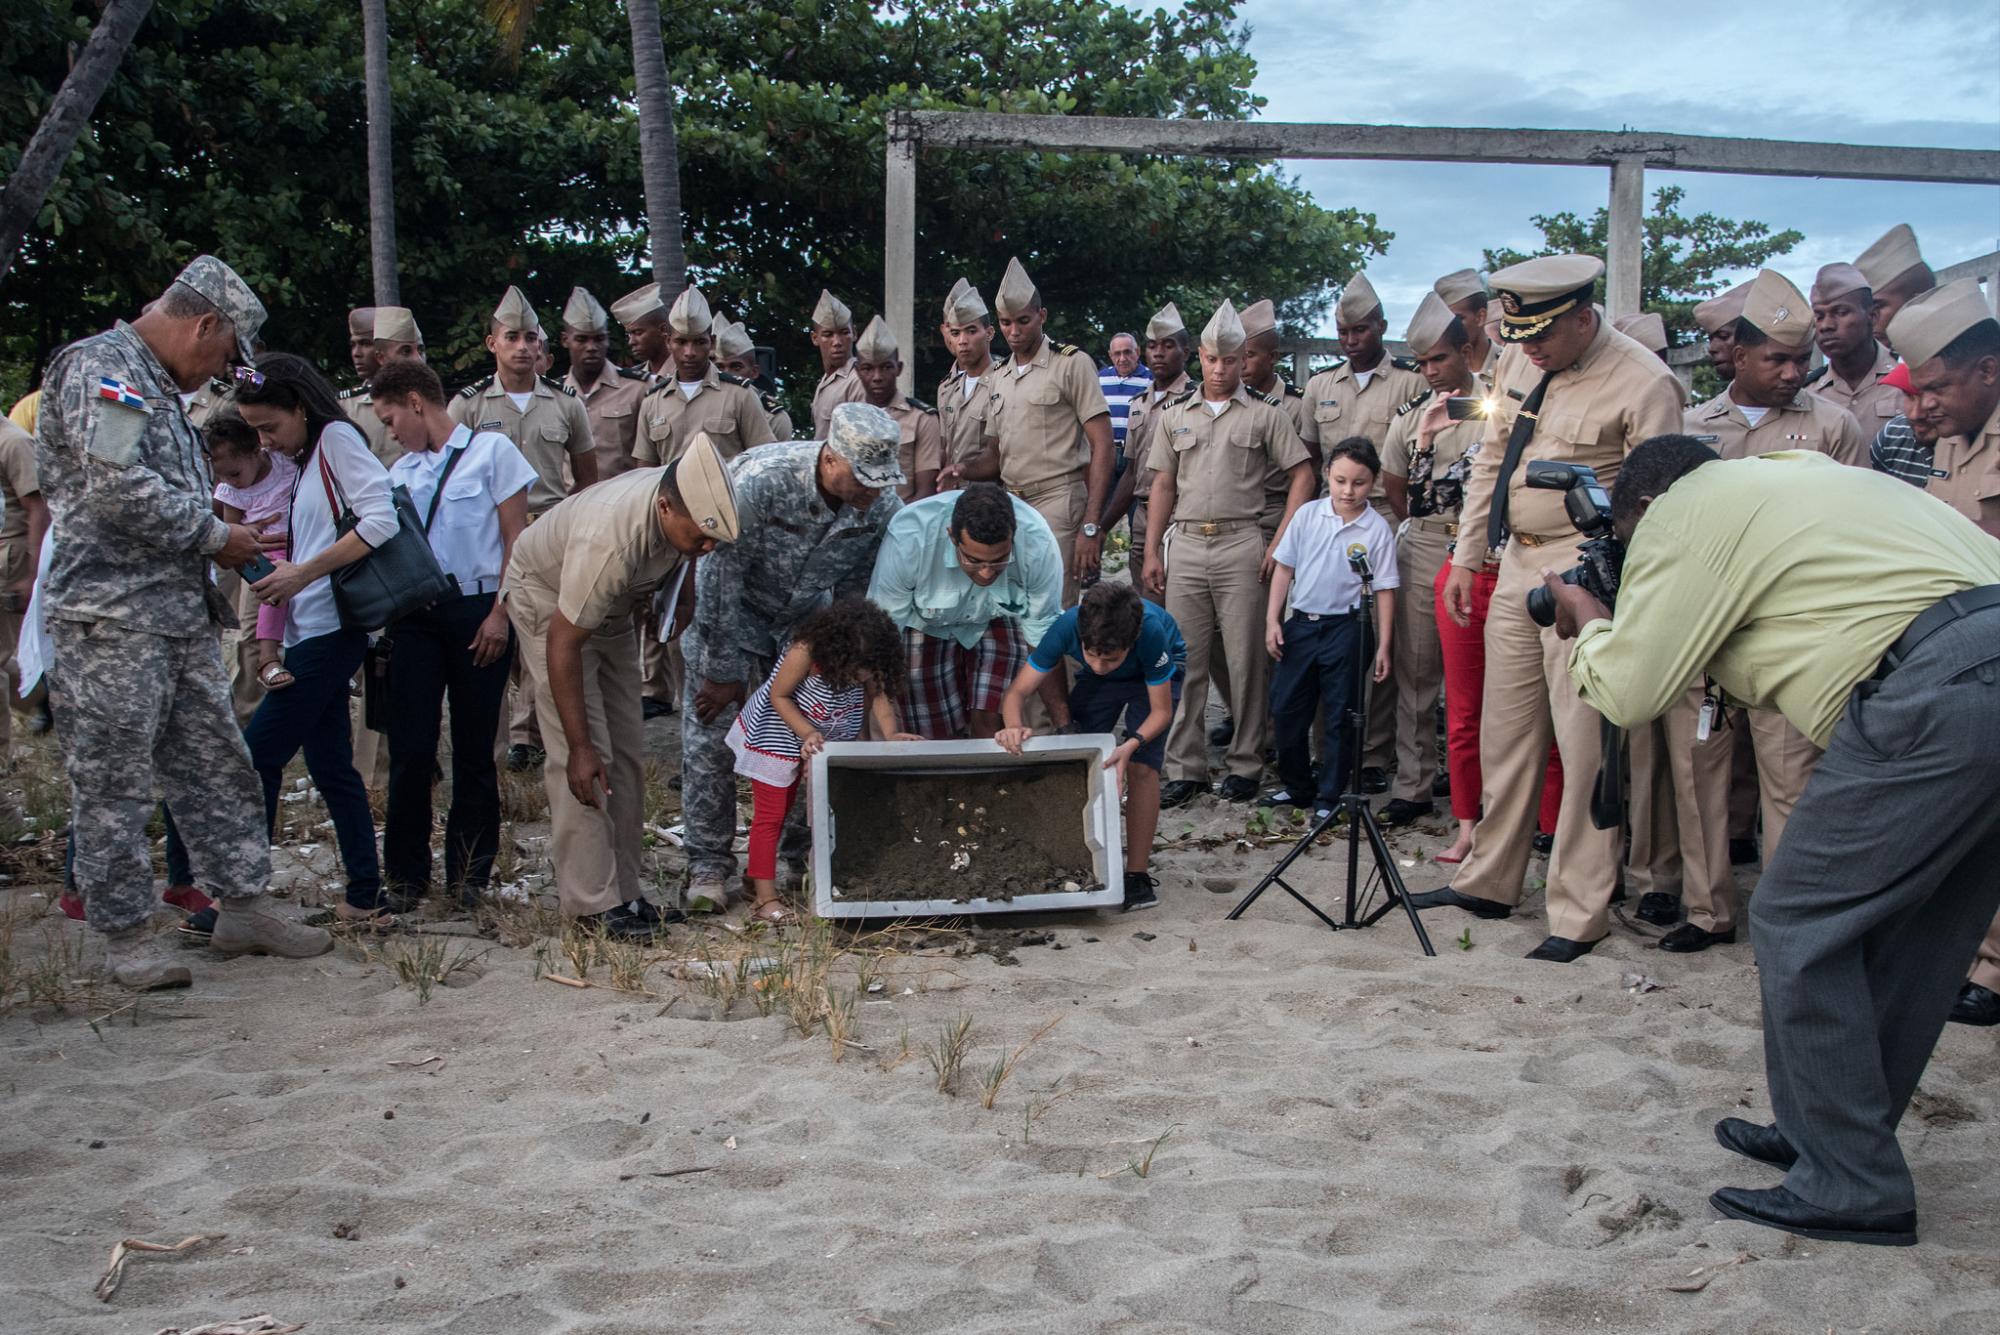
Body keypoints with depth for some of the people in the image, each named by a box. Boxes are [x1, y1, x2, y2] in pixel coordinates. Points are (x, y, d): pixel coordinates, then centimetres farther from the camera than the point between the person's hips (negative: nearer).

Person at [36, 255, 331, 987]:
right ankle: (124, 934, 9)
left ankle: (245, 905, 20)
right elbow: (118, 490, -22)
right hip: (111, 617, -10)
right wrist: (215, 535, -12)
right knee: (114, 786, 1)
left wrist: (224, 538, 14)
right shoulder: (101, 366, -11)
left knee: (216, 765, 12)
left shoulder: (156, 385, 20)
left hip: (179, 612, 10)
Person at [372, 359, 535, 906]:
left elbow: (515, 539, -3)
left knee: (475, 747, 4)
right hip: (416, 614, 4)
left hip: (477, 609, -3)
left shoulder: (491, 451, 1)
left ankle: (470, 872, 15)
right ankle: (406, 872, 11)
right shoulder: (400, 472, 14)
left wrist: (500, 613, -10)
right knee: (410, 746, -1)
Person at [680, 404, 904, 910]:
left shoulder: (883, 505, -21)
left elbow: (857, 592, -6)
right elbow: (721, 578, -27)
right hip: (732, 609, -3)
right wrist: (724, 672, -20)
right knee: (710, 735, -6)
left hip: (807, 616, 4)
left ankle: (799, 857, 11)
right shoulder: (760, 481, -35)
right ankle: (708, 865, 4)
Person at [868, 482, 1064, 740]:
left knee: (990, 725, -18)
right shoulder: (908, 538, -38)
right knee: (932, 735, -4)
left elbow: (1045, 636, -20)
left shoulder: (1038, 542, -33)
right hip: (928, 625, 0)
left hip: (998, 620, 1)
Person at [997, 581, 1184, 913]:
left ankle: (1138, 875, -11)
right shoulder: (1067, 627, -38)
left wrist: (1131, 745, -47)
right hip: (1095, 685, 3)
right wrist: (1014, 727, -52)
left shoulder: (1150, 632, -43)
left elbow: (1161, 710, -29)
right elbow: (1018, 692, -30)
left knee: (1140, 767, -19)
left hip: (1157, 671, -3)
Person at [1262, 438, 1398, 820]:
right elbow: (1285, 569, 7)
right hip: (1300, 622, 3)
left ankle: (1329, 796, 16)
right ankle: (1296, 786, 26)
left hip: (1346, 627, -3)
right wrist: (1272, 620, 1)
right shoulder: (1307, 516, 1)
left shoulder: (1377, 529, -5)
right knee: (1286, 708, 9)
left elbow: (1385, 590, -3)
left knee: (1342, 717, 4)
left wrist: (1382, 646, -5)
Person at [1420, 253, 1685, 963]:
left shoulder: (1642, 384, -13)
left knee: (1585, 745, -4)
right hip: (1514, 564, 7)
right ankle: (1488, 883, 27)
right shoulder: (1520, 360, 8)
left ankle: (1580, 915, 7)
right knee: (1505, 735, 14)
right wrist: (1465, 558, 15)